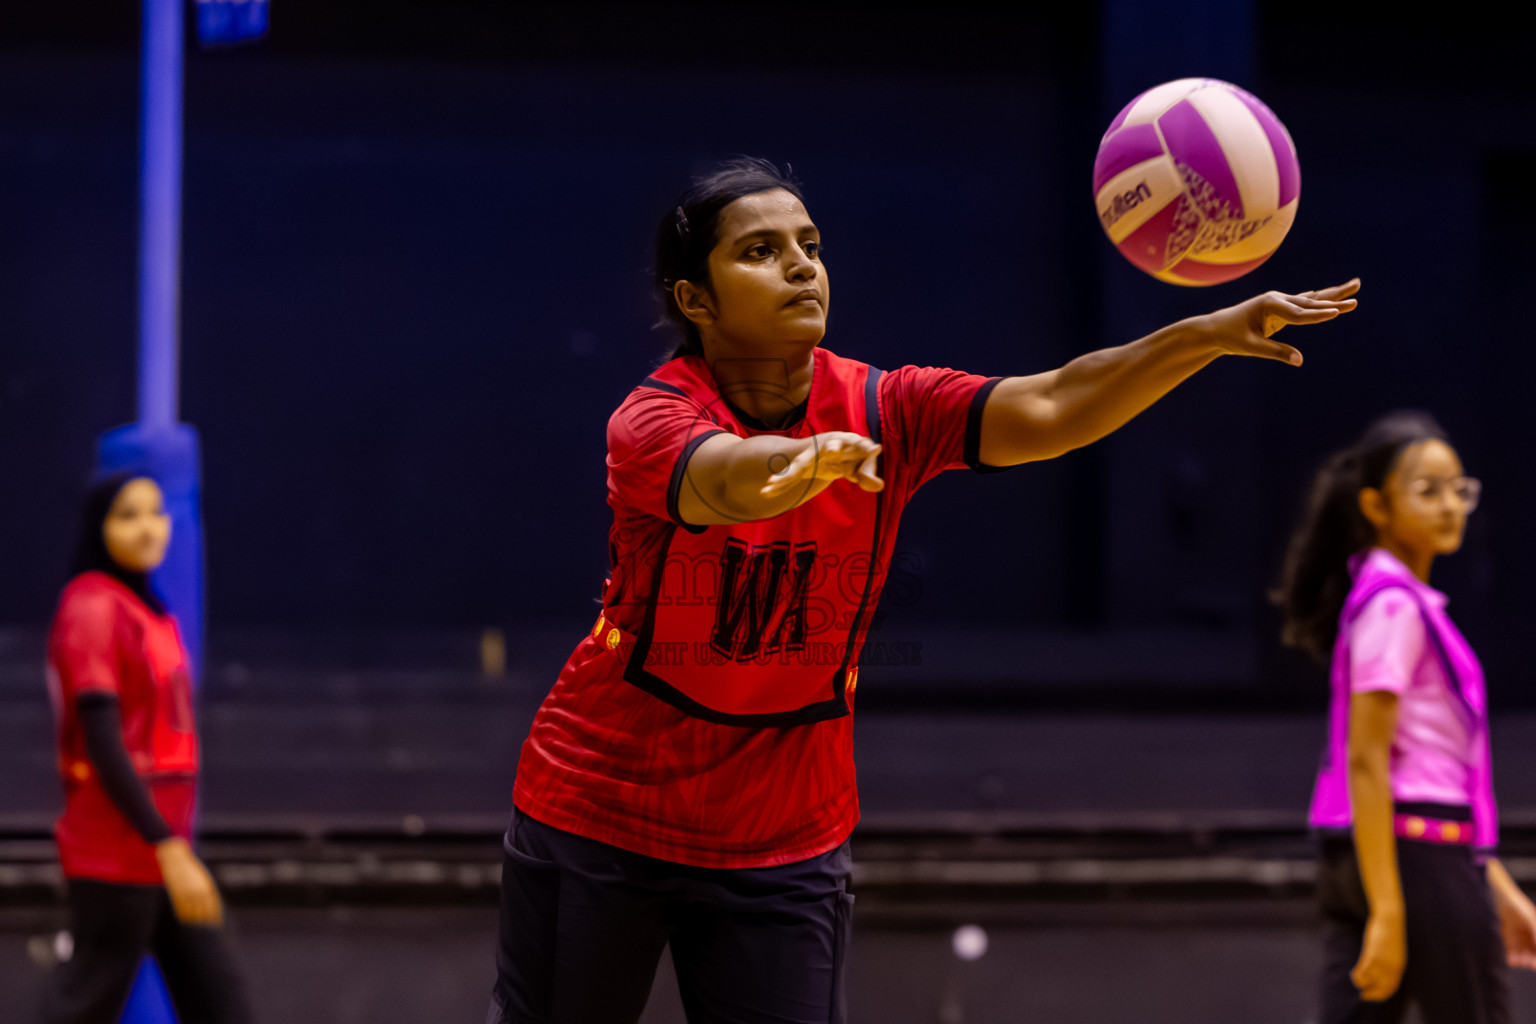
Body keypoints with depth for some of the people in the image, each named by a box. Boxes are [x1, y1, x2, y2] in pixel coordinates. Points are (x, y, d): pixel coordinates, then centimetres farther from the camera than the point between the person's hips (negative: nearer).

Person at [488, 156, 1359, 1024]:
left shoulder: (886, 410, -7)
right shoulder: (651, 421, -18)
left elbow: (1049, 410, -19)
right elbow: (729, 485, -41)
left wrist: (1210, 333, -34)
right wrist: (814, 457, -64)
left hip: (787, 838, 3)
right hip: (600, 813, -2)